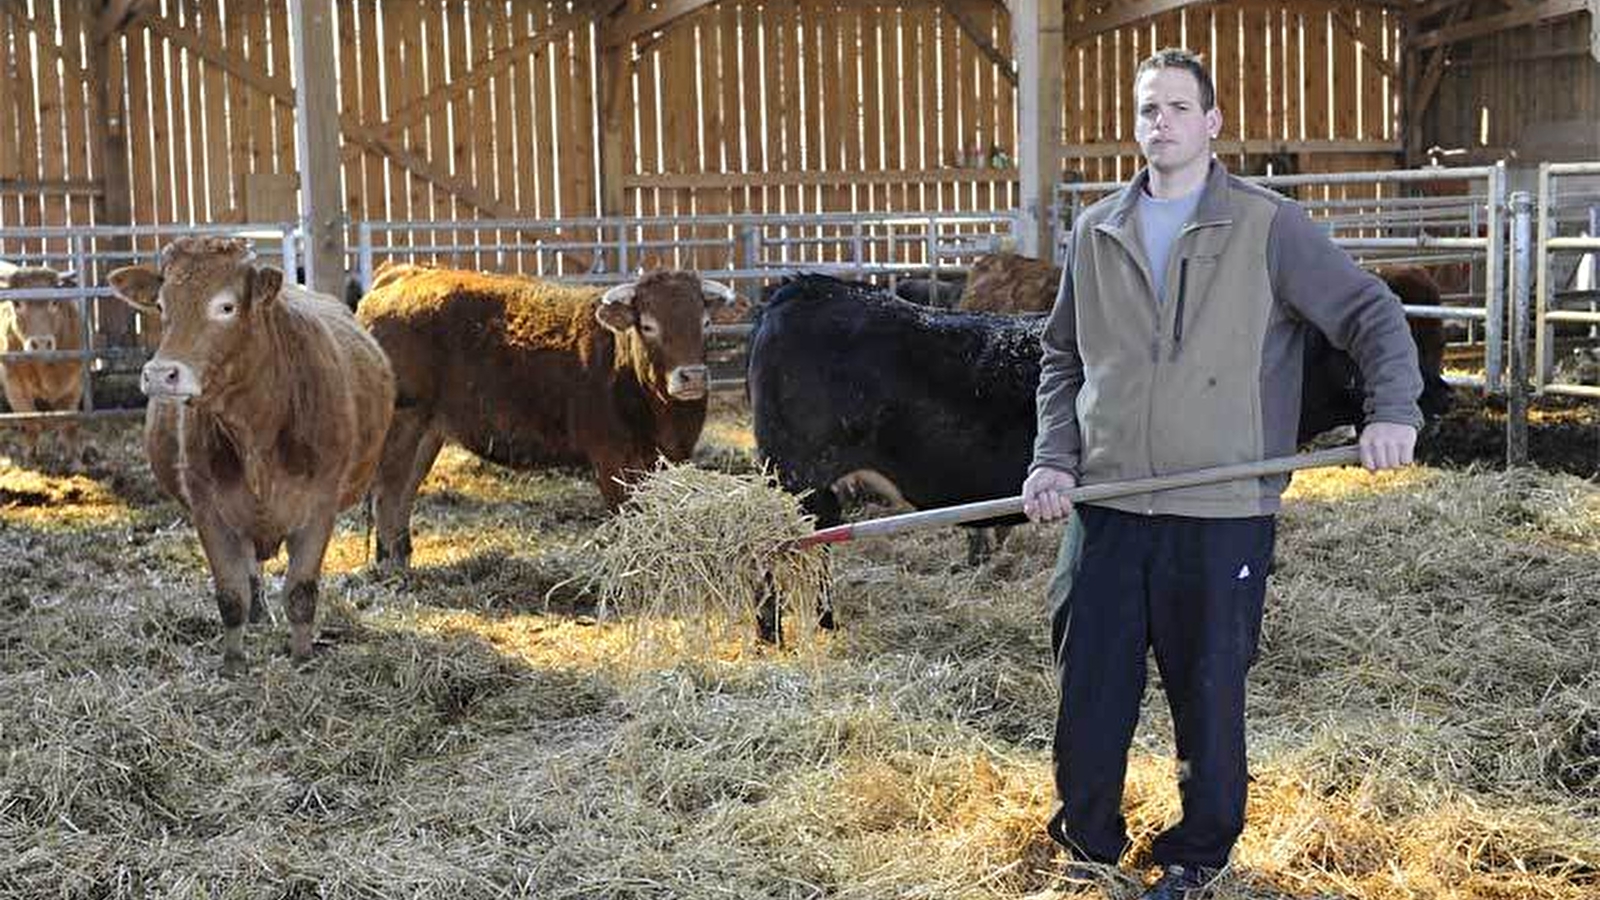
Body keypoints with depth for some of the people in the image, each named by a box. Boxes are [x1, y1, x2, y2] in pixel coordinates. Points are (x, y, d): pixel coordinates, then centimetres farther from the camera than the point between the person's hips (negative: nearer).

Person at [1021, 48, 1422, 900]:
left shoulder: (1270, 227, -2)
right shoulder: (1095, 232, 11)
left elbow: (1372, 314, -1)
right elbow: (1063, 357, 16)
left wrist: (1392, 410, -18)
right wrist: (1053, 459, 4)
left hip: (1221, 512, -3)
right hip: (1106, 509, 3)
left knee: (1209, 691, 6)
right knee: (1090, 686, 7)